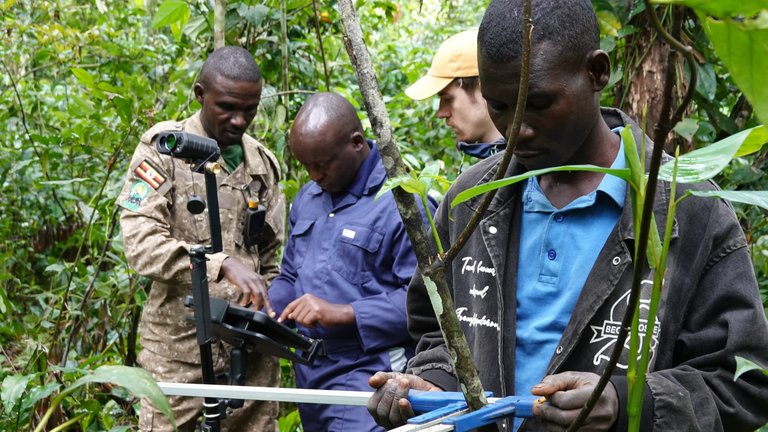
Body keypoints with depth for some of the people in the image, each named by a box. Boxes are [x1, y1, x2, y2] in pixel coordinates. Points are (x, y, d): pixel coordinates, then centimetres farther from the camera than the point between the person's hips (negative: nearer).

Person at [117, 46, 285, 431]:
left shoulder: (263, 164, 13)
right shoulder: (163, 149, -2)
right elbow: (141, 245, -15)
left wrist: (266, 313, 0)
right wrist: (223, 263, -26)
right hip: (180, 352, -4)